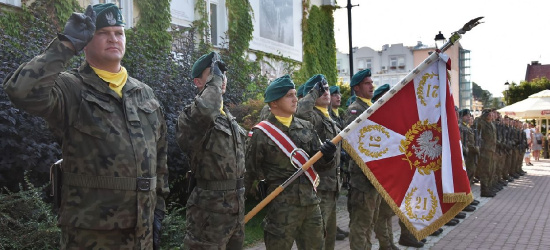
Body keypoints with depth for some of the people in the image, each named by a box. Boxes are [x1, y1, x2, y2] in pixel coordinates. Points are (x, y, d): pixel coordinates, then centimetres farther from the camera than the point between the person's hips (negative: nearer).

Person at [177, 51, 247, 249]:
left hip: (236, 206, 8)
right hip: (210, 209, -8)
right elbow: (204, 111, -38)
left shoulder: (229, 119, 16)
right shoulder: (191, 115, -12)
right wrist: (214, 80, -22)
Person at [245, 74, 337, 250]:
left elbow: (319, 165, 9)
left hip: (311, 203, 5)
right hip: (281, 208, -5)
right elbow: (250, 172, -2)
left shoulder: (306, 127, 7)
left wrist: (327, 156, -12)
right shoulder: (261, 133, -8)